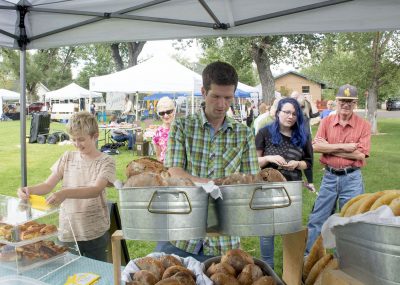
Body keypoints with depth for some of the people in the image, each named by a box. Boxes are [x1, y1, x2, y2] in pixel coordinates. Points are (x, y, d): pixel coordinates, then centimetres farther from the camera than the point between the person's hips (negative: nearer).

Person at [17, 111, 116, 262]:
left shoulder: (106, 161, -9)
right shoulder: (68, 157, 5)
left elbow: (96, 190, -24)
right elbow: (48, 185, 1)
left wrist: (65, 193, -38)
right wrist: (29, 189, -19)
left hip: (94, 233, -3)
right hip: (67, 231, 4)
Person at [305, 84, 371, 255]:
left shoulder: (364, 126, -3)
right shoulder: (326, 122, 2)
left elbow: (361, 154, -14)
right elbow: (316, 147, -11)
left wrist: (329, 148, -12)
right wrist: (344, 147, -18)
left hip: (352, 178, -1)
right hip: (329, 177, 2)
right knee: (317, 219, 9)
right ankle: (307, 254, 23)